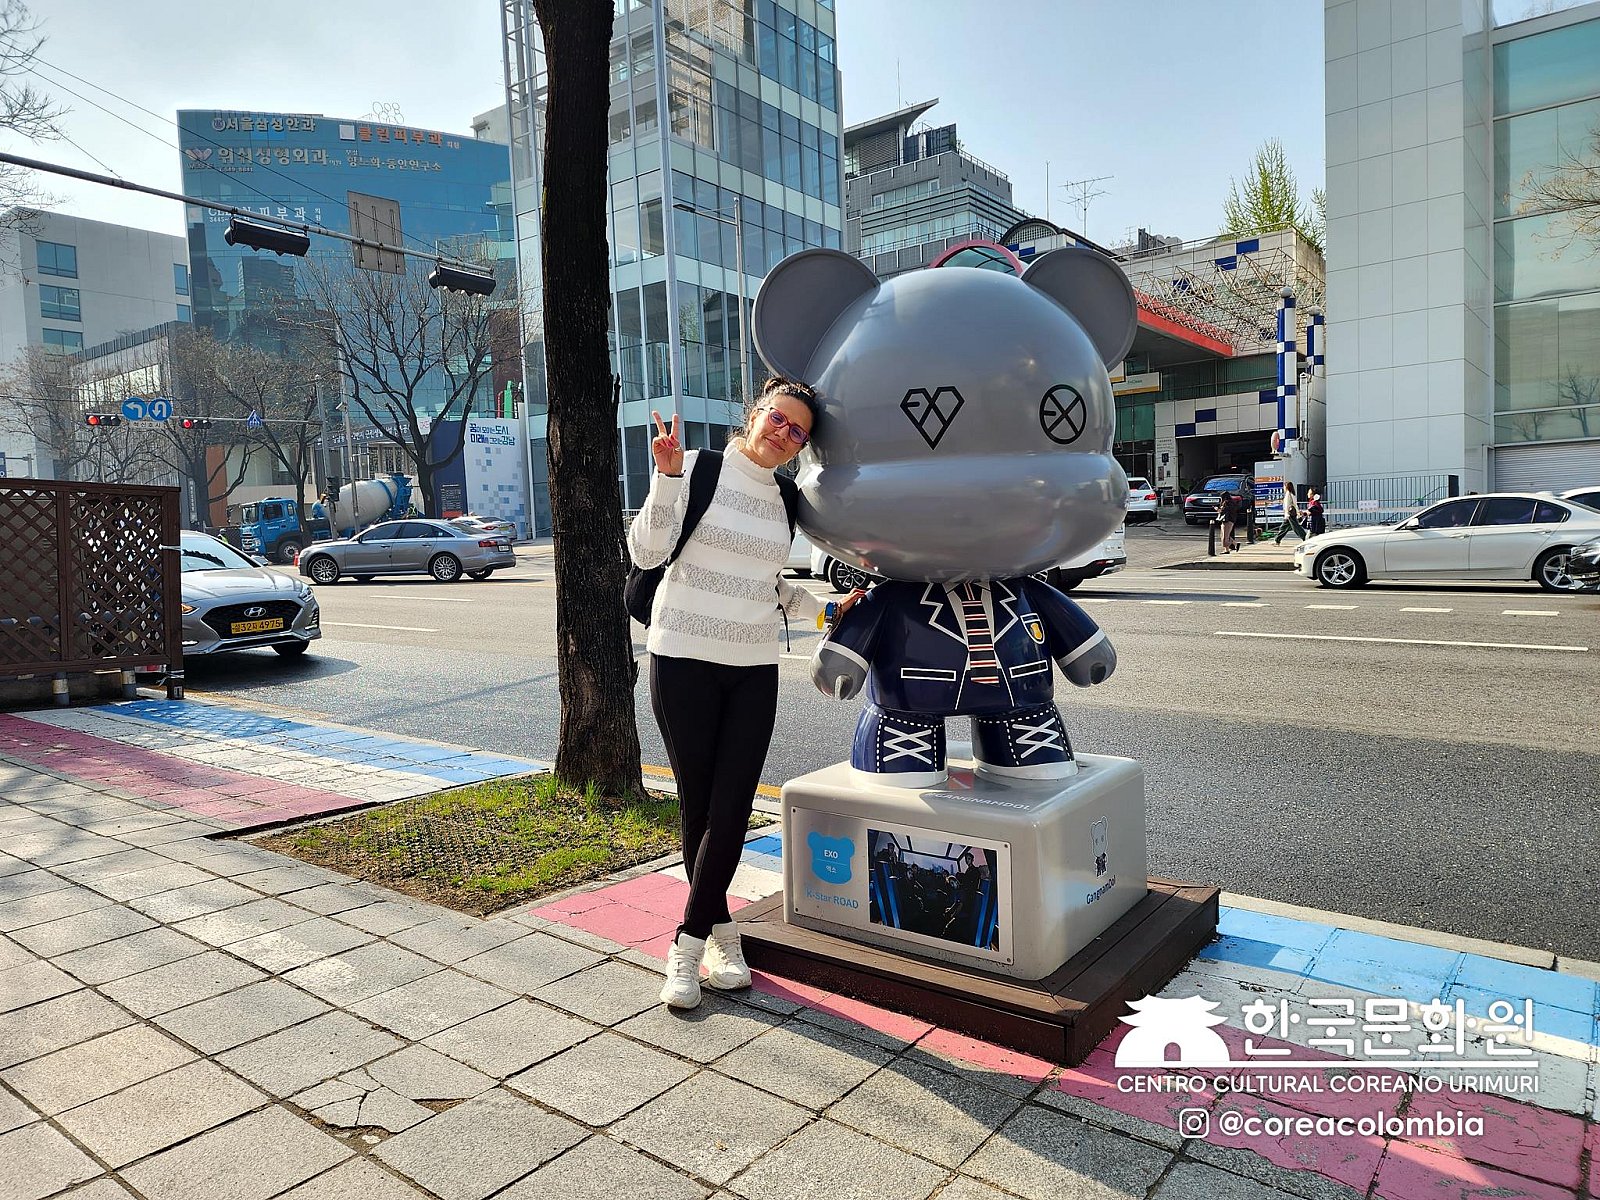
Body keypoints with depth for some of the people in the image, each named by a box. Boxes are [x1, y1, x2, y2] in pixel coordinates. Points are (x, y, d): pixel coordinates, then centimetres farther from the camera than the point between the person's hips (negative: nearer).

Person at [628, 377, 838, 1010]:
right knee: (698, 807, 2)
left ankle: (688, 946, 7)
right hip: (684, 661, -4)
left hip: (755, 671, 4)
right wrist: (667, 476, -22)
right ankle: (723, 934, 19)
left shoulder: (782, 501, 13)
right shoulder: (697, 469, -3)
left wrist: (823, 609, 17)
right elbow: (646, 551, -12)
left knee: (731, 811, -4)